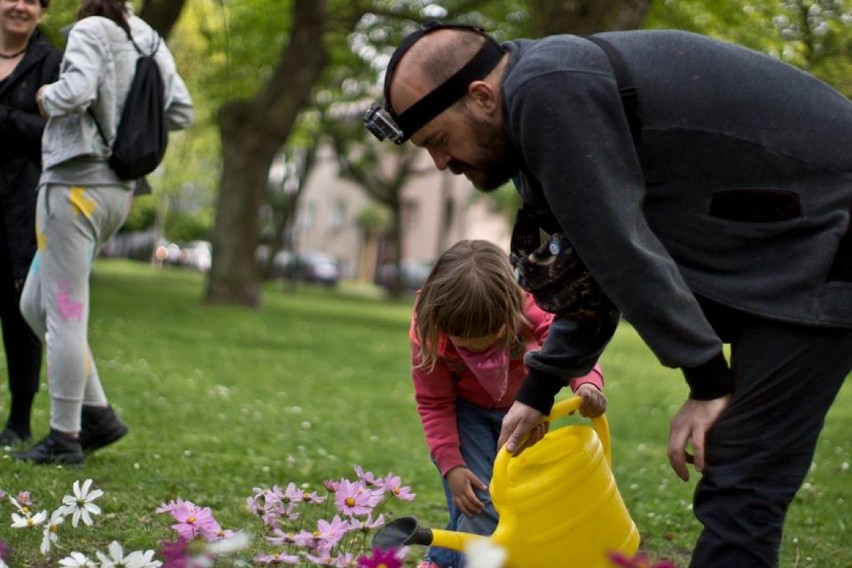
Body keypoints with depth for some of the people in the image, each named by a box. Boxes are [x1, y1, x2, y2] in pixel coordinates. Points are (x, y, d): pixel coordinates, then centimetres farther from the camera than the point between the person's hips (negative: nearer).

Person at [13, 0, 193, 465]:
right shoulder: (148, 42, 10)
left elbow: (75, 93, -26)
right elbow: (180, 112, 11)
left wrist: (46, 96, -6)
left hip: (74, 184, -8)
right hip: (117, 187, 8)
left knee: (62, 315, -2)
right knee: (36, 305, 17)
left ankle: (65, 437, 3)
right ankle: (97, 414, 15)